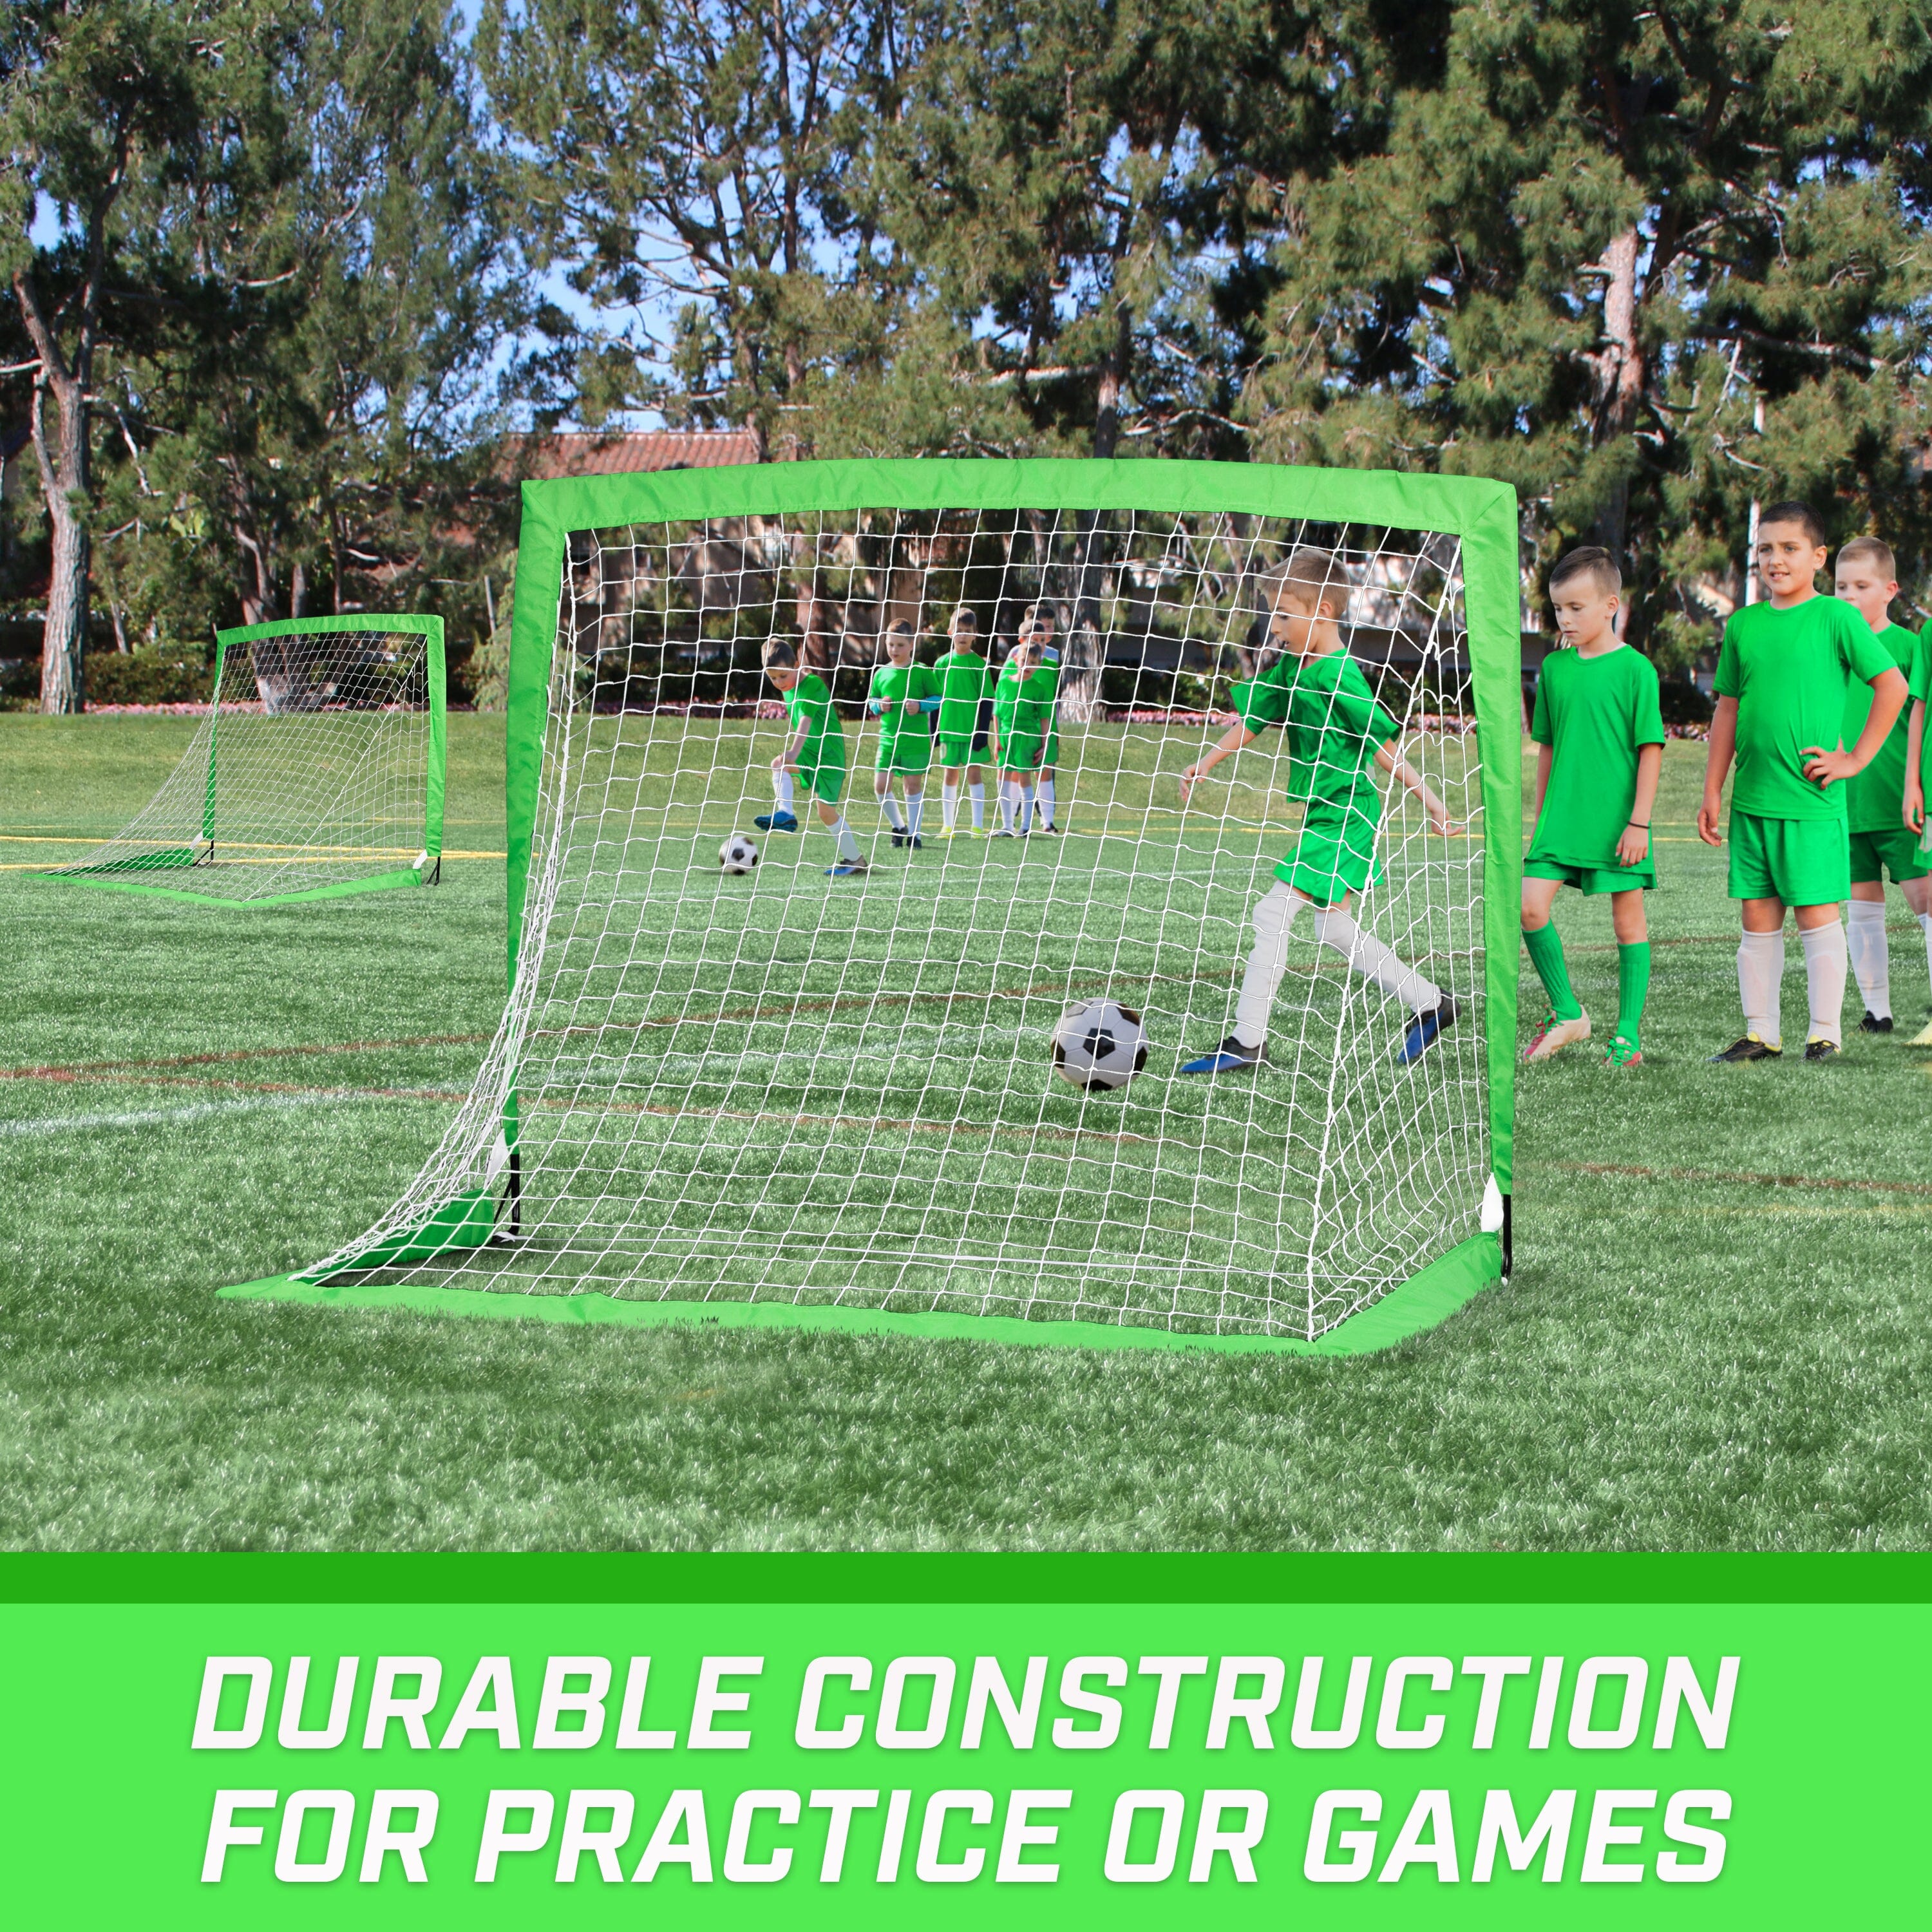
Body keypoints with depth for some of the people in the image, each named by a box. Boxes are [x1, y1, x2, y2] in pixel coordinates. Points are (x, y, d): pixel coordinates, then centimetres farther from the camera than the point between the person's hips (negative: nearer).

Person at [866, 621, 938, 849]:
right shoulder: (882, 673, 7)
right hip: (888, 739, 3)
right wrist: (879, 706, -5)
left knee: (913, 784, 2)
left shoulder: (921, 671, -3)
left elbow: (937, 698, 0)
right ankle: (898, 826, 17)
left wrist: (920, 705, -16)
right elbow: (871, 701, 16)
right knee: (880, 785, -3)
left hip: (916, 739, -3)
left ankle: (913, 832, 13)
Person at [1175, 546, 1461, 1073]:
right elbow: (1252, 719, 18)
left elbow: (1382, 745, -19)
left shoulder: (1338, 675, -19)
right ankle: (1429, 1004, 27)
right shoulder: (1290, 666, 7)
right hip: (1323, 816, 10)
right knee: (1333, 927, 16)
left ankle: (1246, 1042, -6)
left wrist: (1429, 799, -16)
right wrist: (1206, 764, 13)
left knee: (1272, 913, -11)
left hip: (1346, 816, -10)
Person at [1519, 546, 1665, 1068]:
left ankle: (1629, 1032, 11)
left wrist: (1639, 821, -11)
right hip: (1563, 818, 4)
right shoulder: (1555, 668, 8)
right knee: (1530, 905, -8)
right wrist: (1540, 818, 16)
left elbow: (1651, 748, -7)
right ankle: (1567, 1013, 6)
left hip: (1616, 821, -4)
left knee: (1628, 921, 2)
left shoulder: (1634, 669, -7)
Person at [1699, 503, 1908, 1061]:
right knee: (1757, 919, 7)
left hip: (1812, 801, -5)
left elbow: (1893, 685, -5)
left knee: (1817, 916, -3)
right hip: (1752, 800, 5)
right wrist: (1712, 792, 13)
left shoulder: (1835, 618, -5)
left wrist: (1856, 758, -6)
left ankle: (1825, 1031, 4)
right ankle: (1760, 1032, 14)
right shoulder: (1743, 624, 10)